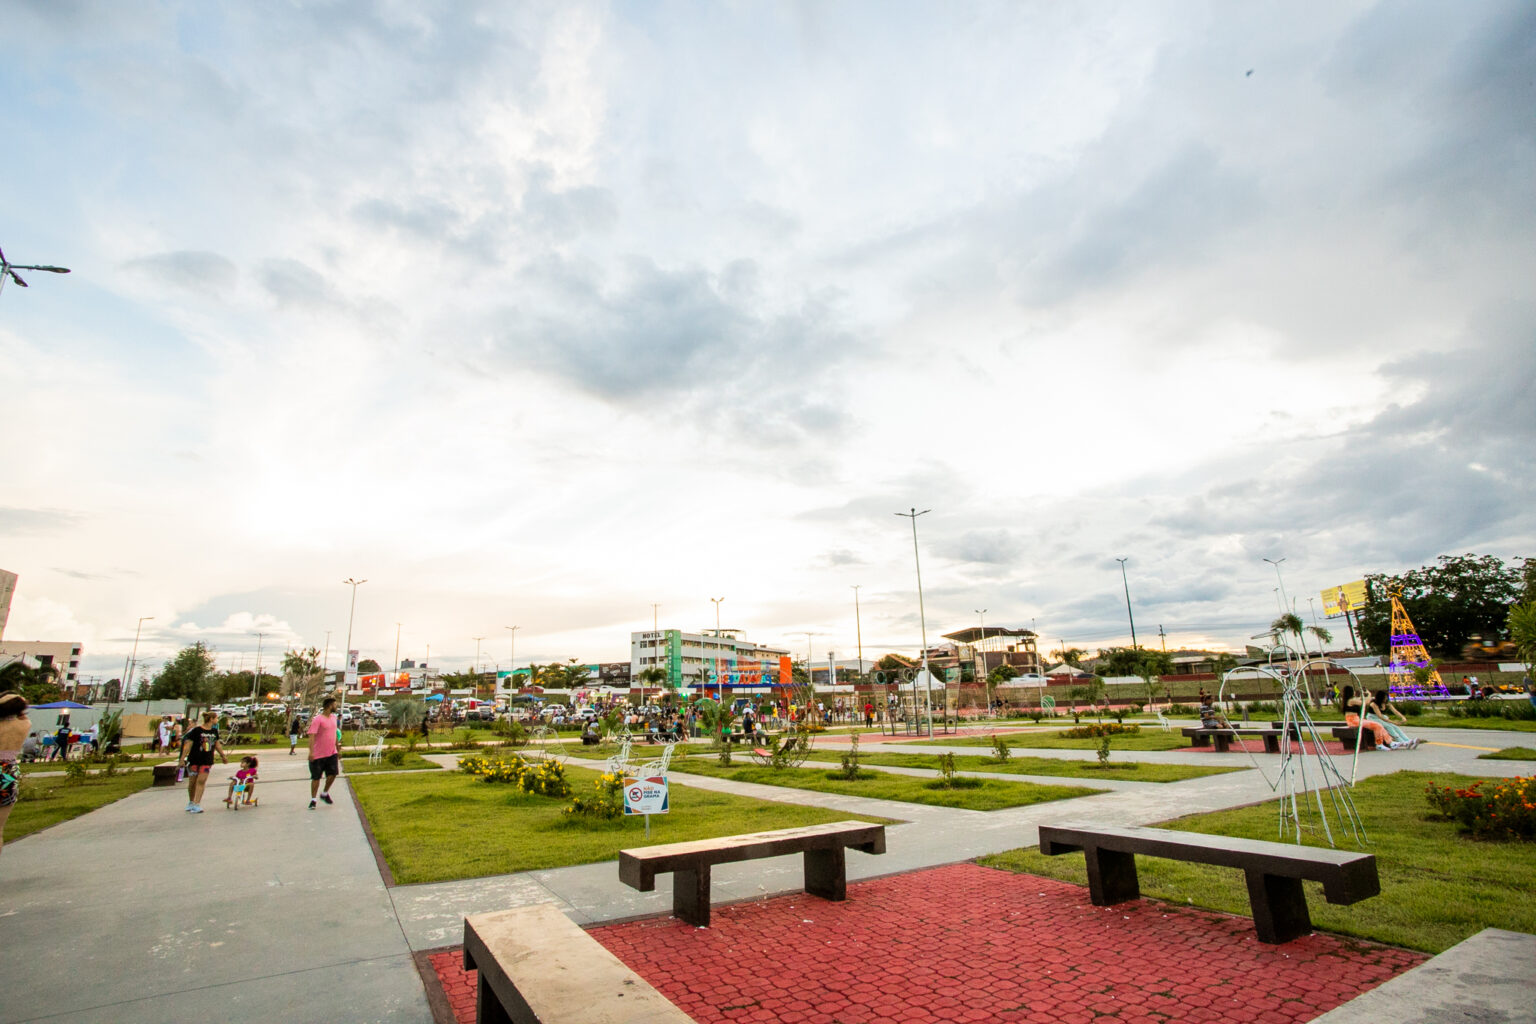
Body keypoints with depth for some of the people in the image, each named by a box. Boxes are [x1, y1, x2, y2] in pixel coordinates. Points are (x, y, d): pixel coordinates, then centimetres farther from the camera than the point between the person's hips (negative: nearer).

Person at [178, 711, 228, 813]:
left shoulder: (214, 731, 6)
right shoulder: (196, 730, -11)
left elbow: (216, 744, 20)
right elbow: (188, 744, -11)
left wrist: (223, 756, 25)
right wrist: (182, 759, -16)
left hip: (207, 760, 3)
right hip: (194, 759, -3)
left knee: (201, 781, -7)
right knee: (192, 781, 8)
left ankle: (196, 804, -7)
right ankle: (191, 802, 28)